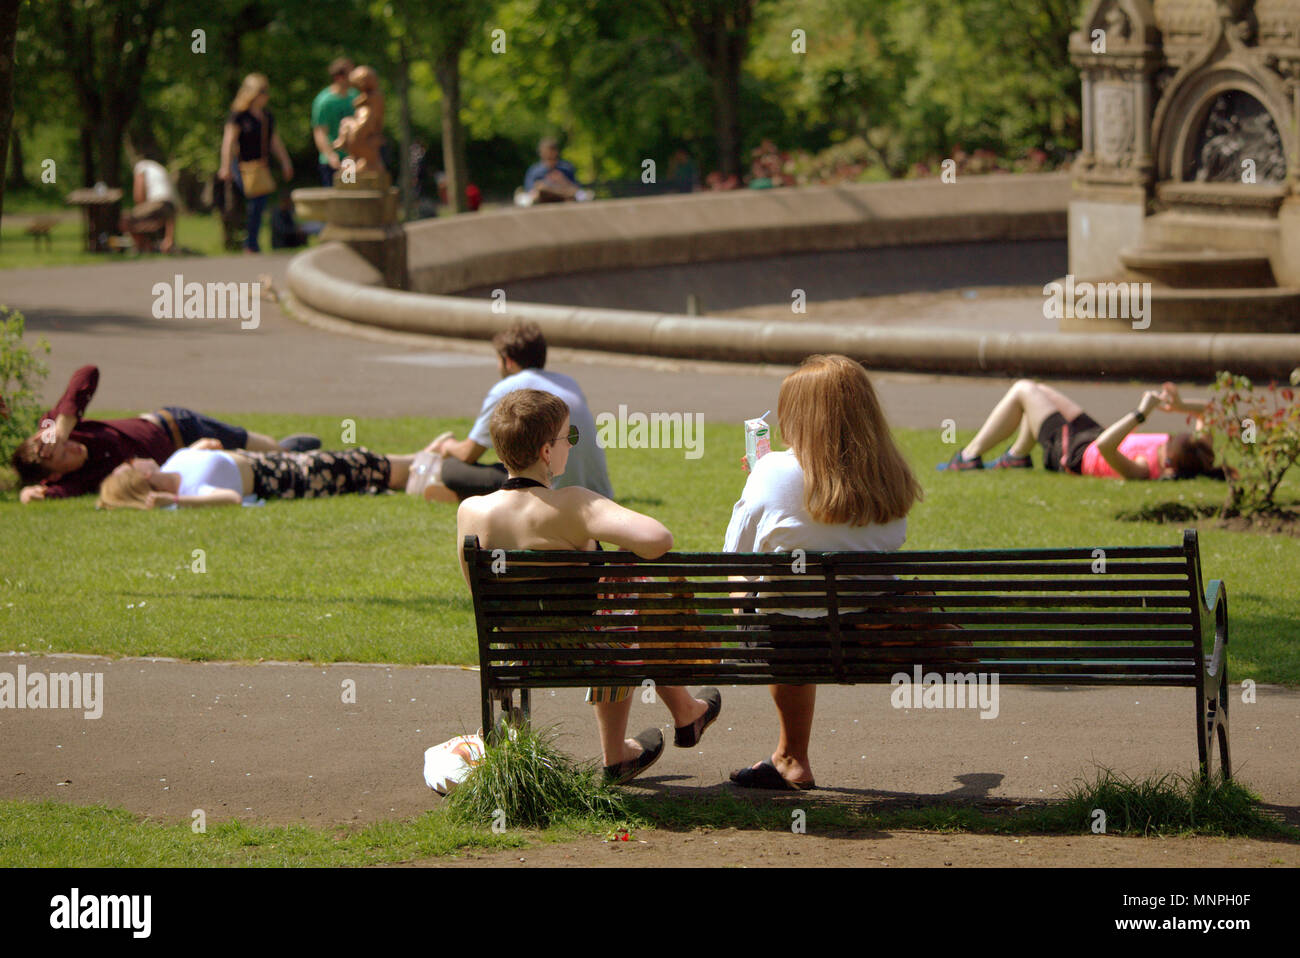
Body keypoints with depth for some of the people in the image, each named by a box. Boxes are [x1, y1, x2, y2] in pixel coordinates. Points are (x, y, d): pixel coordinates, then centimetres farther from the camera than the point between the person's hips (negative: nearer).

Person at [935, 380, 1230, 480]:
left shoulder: (1142, 471, -46)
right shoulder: (1196, 455, -27)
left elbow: (1104, 446, -60)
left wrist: (1140, 414, -59)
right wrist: (1180, 405, -30)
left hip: (1074, 452, -8)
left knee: (1023, 390, 12)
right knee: (1039, 390, 26)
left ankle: (970, 456, 28)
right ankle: (1018, 456, 47)